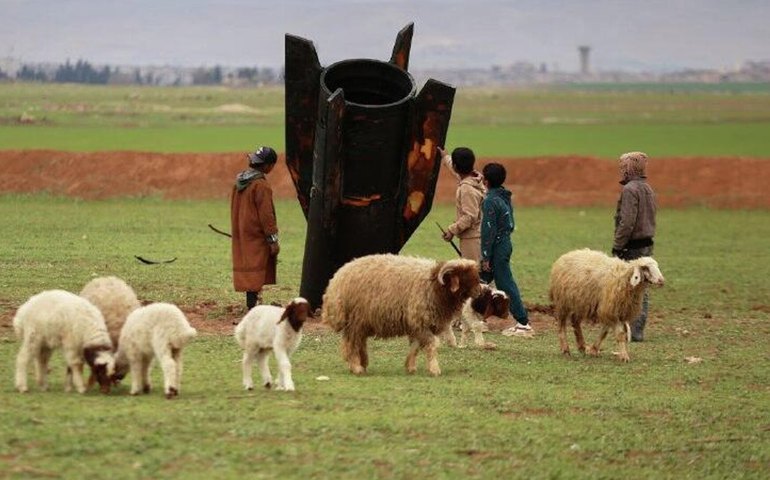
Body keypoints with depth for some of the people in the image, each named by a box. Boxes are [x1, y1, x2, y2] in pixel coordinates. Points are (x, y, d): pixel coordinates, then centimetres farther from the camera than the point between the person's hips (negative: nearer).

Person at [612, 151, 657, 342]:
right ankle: (638, 331, 14)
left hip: (633, 246, -9)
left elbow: (627, 222, -20)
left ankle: (633, 331, -9)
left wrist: (617, 246, -16)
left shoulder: (630, 189, -14)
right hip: (647, 244, 9)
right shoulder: (648, 189, 15)